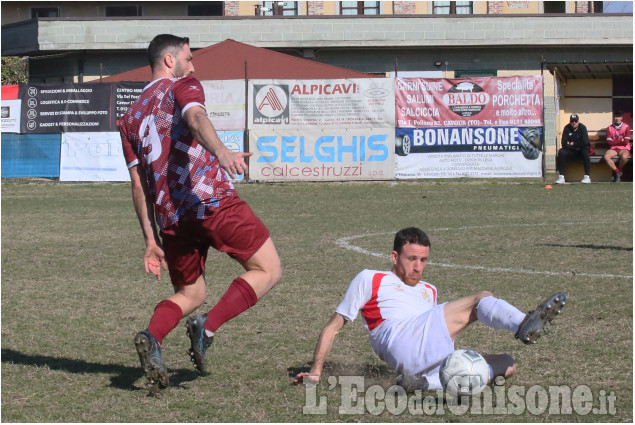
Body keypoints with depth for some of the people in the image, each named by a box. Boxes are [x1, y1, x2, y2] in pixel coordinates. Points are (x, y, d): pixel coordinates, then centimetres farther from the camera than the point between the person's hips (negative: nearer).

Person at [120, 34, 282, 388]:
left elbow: (139, 185, 17)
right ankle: (208, 327, -15)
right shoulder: (183, 86, 7)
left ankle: (152, 337, -10)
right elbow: (196, 118, -19)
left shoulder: (131, 117, 23)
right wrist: (221, 152, -38)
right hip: (213, 200, -6)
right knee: (268, 270, 4)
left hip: (172, 217, 6)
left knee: (189, 295, 21)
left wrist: (151, 240, 17)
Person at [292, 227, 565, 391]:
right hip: (402, 343, -7)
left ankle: (430, 382, -23)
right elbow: (333, 326, 18)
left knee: (508, 365, -11)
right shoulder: (369, 280, 20)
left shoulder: (429, 292, 36)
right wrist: (316, 371, 10)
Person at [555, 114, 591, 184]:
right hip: (570, 152, 1)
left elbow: (585, 143, -19)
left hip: (581, 151, -1)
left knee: (585, 152, -34)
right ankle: (561, 177, -26)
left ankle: (587, 176, -29)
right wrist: (577, 146, -16)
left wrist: (573, 144, -10)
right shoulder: (567, 128, -5)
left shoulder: (582, 128, -9)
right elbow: (564, 144, -14)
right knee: (561, 152, -28)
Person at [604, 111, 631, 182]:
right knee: (606, 157, -31)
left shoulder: (626, 127, -1)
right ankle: (618, 172, -14)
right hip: (613, 149, 2)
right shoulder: (609, 128, 4)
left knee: (624, 157, -38)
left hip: (624, 149, -2)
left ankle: (619, 170, -5)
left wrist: (615, 141, -6)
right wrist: (620, 140, -10)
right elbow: (610, 142, -5)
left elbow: (626, 142, -8)